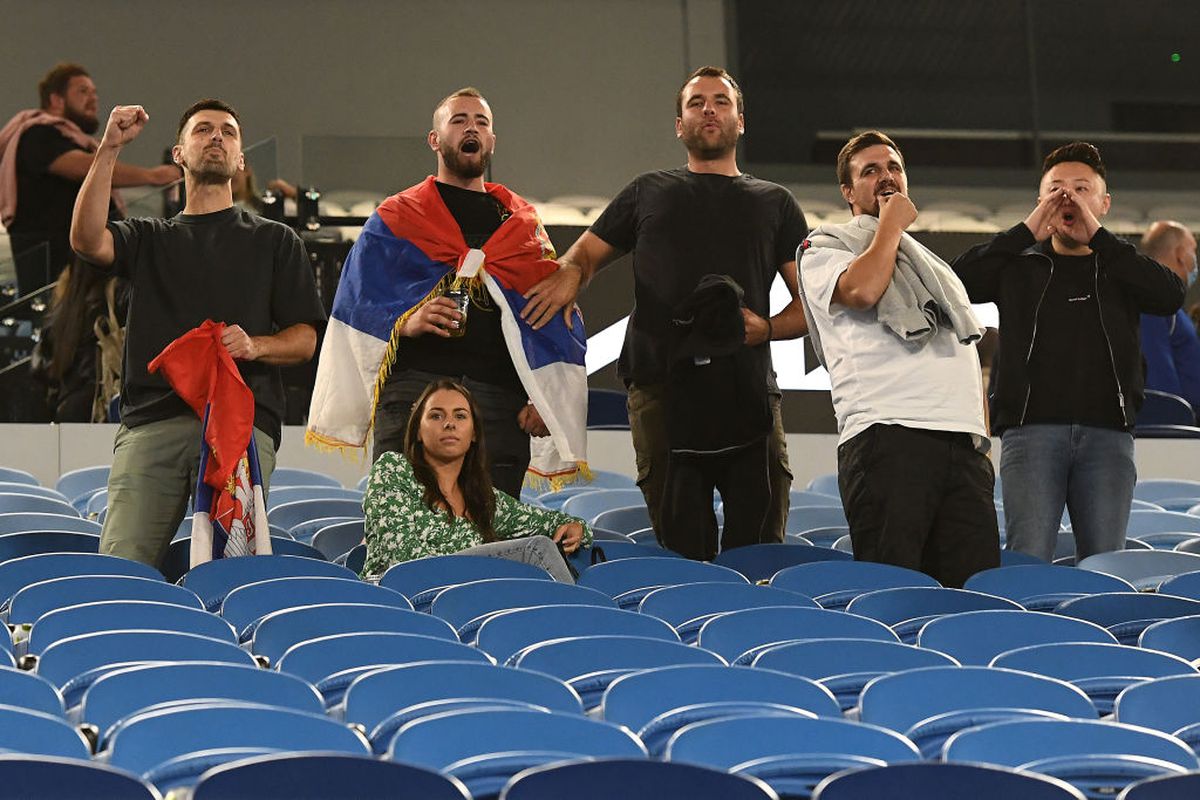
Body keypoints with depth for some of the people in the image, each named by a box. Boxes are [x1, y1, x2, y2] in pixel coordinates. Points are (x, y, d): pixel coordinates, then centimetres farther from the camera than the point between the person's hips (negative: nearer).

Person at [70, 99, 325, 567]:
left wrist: (255, 345, -8)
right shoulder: (148, 239, 24)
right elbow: (87, 239, 1)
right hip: (152, 421, 1)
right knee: (121, 565, -13)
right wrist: (108, 150, -3)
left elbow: (305, 339, 14)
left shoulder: (275, 241, 22)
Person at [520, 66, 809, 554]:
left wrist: (767, 328, -3)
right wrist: (569, 275, 0)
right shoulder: (649, 193, 24)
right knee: (681, 539, -11)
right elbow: (585, 253, 25)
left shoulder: (775, 203, 22)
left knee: (763, 541, -11)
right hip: (660, 382, 0)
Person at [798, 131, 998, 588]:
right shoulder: (824, 249, 13)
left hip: (965, 444, 6)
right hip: (888, 433, -6)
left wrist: (982, 436, 17)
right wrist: (892, 223, 5)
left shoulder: (933, 263, 34)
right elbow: (862, 289, -10)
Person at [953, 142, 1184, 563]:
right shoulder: (1019, 266, 16)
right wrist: (1027, 232, -2)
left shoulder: (1123, 269, 18)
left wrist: (1098, 236, -4)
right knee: (1028, 560, -11)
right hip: (1032, 429, -1)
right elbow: (958, 279, -2)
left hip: (1107, 433, 1)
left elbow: (1170, 294, -4)